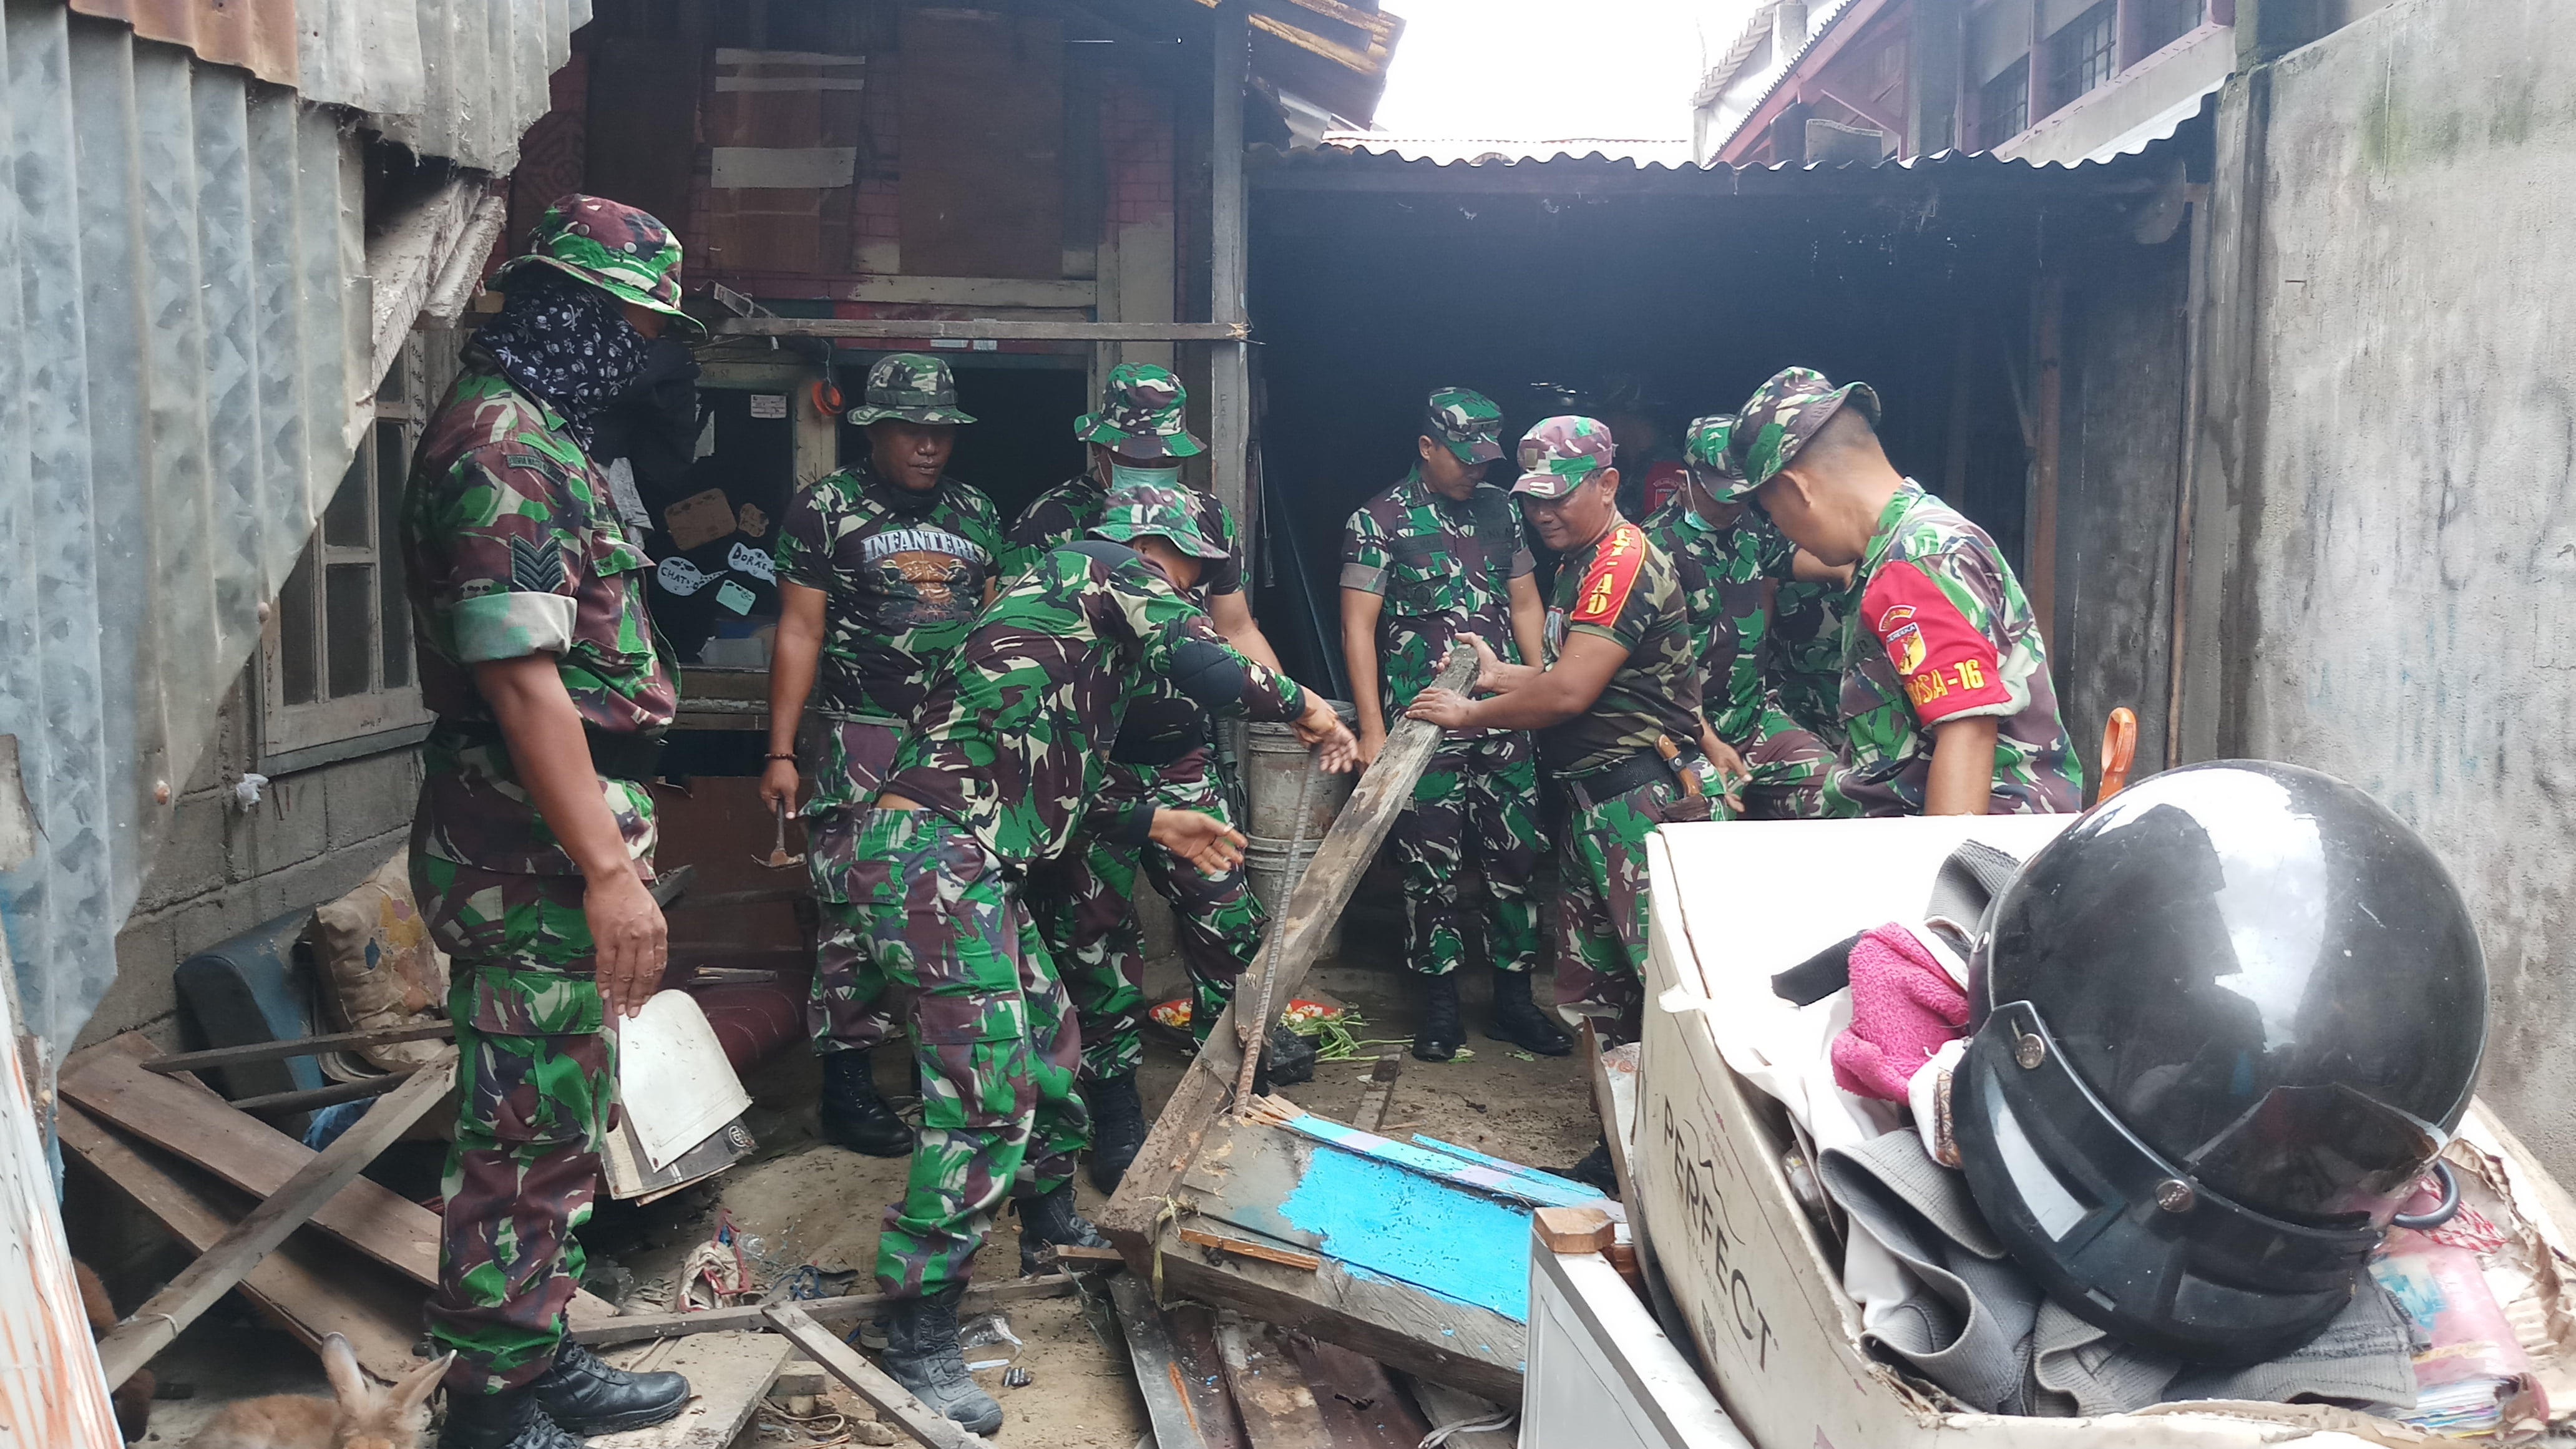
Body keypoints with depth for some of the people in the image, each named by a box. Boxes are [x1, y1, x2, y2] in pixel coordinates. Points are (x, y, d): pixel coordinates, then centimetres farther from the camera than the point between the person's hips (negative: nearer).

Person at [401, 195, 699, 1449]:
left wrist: (613, 848, 23)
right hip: (534, 857, -10)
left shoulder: (536, 438, 17)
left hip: (559, 844, 10)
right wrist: (609, 871, -24)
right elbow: (521, 681, -24)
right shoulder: (501, 451, -17)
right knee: (530, 1135, -1)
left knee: (557, 1120, 18)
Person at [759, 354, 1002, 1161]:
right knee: (858, 916, -4)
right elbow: (799, 632, -4)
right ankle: (846, 1085, 5)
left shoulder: (975, 513, 12)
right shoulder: (825, 509, -2)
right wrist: (781, 753, -9)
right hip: (865, 739, -5)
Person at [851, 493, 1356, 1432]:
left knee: (1046, 1038, 22)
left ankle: (1053, 1225, 43)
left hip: (967, 865, 11)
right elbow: (1205, 667, -15)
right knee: (988, 1092, -12)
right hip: (931, 856, -11)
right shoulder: (1100, 566, -1)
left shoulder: (1095, 637, 26)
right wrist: (1301, 706, 1)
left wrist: (1157, 824, 27)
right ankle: (919, 1343, -4)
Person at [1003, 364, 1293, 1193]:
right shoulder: (1053, 521, -9)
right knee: (1096, 928, 3)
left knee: (1226, 905, 6)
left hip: (1182, 755, 4)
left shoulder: (1204, 516, 5)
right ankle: (1115, 1108, 17)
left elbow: (1235, 631, 13)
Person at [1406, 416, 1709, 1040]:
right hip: (1594, 796, 11)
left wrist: (1469, 714, -11)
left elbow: (1569, 692, -22)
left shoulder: (1624, 562, -15)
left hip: (1642, 798, -11)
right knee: (1590, 978, 15)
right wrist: (1499, 675, 11)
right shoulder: (1581, 565, 18)